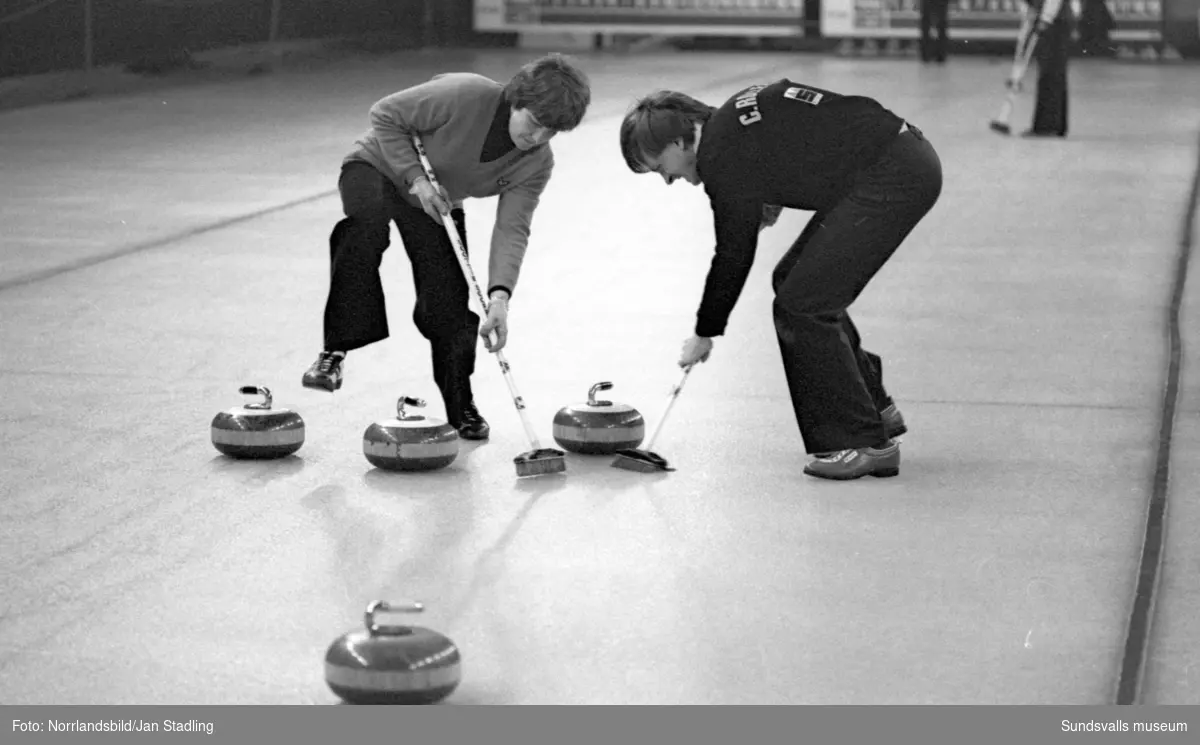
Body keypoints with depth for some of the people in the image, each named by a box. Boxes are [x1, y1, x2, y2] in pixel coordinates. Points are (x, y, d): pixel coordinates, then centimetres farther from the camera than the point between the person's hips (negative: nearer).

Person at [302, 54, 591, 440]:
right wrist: (416, 178, -29)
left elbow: (512, 229, -22)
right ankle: (335, 351, -34)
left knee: (449, 303, -7)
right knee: (366, 227, -38)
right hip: (379, 166, -4)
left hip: (439, 202, 5)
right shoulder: (463, 96, -33)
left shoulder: (538, 164, -16)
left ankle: (461, 407, 14)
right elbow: (384, 116, -22)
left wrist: (499, 295, -37)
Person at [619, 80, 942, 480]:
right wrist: (774, 200, 17)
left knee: (802, 305, -9)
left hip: (895, 177, -10)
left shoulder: (722, 157, -12)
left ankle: (865, 444, -3)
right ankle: (874, 409, 25)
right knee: (794, 279, 17)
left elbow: (734, 254, -6)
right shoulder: (733, 118, 15)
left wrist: (705, 334, 5)